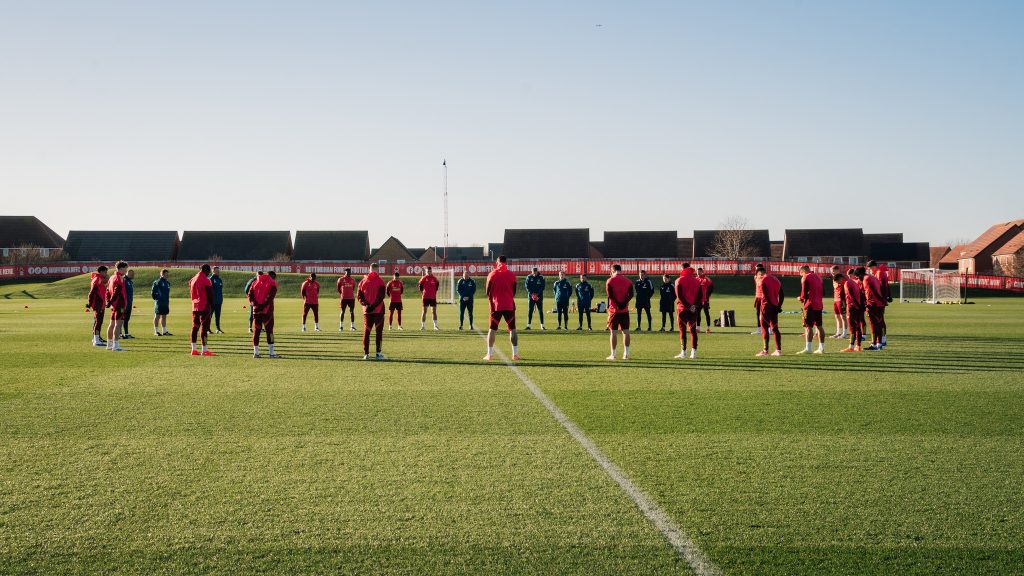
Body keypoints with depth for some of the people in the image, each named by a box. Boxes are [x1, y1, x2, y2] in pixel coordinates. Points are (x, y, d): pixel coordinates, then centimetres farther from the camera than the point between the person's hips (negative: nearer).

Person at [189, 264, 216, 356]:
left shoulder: (192, 280, 11)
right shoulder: (206, 281, -12)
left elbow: (191, 293, 18)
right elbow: (210, 295, -10)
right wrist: (212, 307, 0)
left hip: (195, 307, 7)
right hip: (204, 307, -7)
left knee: (195, 327, 11)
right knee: (204, 328, -7)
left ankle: (194, 349, 13)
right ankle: (204, 350, -7)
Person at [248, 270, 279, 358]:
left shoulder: (255, 282, 14)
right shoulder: (272, 283, -1)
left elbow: (250, 294, 3)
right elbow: (270, 298, -14)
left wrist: (254, 304, -8)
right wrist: (263, 306, -17)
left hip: (256, 310, 4)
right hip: (267, 311, -4)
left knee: (256, 331, 10)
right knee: (269, 330, -1)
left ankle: (256, 353, 11)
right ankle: (271, 353, -4)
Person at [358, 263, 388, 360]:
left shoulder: (363, 281, 7)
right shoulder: (380, 281, -6)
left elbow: (359, 295, 1)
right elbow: (381, 296, -15)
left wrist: (365, 304, -7)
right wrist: (374, 306, -14)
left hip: (367, 311, 3)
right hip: (378, 310, -3)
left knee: (366, 331, 9)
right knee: (379, 331, 2)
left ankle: (366, 354, 6)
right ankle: (378, 354, -2)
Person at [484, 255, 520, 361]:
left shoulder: (492, 274, -2)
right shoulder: (511, 274, 2)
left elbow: (487, 292, 1)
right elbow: (514, 291, 8)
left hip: (495, 306, -1)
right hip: (509, 305, 1)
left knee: (492, 329, 6)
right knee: (512, 329, 7)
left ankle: (489, 354, 1)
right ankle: (515, 354, 2)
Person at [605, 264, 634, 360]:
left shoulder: (610, 281, -5)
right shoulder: (628, 281, 5)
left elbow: (610, 295, -12)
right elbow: (631, 295, -4)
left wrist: (618, 305, -9)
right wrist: (624, 304, -10)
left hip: (614, 309, -3)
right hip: (625, 310, 3)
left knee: (613, 332, 2)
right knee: (625, 331, 7)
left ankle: (613, 355, 2)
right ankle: (626, 354, 5)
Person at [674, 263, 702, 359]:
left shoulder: (679, 280, -5)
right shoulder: (697, 280, 9)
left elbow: (679, 296, -14)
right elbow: (700, 295, 4)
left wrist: (687, 306, -12)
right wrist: (694, 305, -2)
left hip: (682, 308, -4)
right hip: (694, 309, 4)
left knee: (682, 330, 0)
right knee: (693, 330, 9)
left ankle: (683, 352, -4)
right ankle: (693, 352, 5)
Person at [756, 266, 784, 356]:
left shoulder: (762, 280, -8)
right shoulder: (776, 279, 16)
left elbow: (765, 296, -16)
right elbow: (782, 295, 14)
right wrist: (778, 306, 10)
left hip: (766, 306, -7)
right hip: (775, 307, 7)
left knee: (764, 328, -2)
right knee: (775, 329, 11)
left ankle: (765, 350, -3)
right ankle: (778, 350, 10)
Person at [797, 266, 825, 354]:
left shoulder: (805, 278, -9)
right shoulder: (818, 277, 16)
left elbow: (804, 294, -13)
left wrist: (800, 298, 6)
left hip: (810, 305, -8)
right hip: (819, 304, 8)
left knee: (808, 326, -7)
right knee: (819, 326, 13)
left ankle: (807, 348, -13)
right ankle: (821, 348, 16)